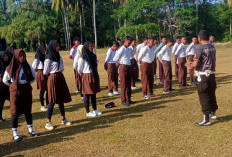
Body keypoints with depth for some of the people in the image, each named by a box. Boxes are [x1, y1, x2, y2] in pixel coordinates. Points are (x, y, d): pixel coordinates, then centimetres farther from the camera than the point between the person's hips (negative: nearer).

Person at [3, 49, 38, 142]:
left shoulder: (27, 66, 0)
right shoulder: (11, 68, -10)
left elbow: (34, 76, 16)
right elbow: (5, 80, 2)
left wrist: (28, 83, 9)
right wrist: (13, 85, 5)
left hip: (27, 90, 4)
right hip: (15, 91, -3)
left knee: (28, 110, 12)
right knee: (15, 112, 2)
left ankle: (31, 130, 24)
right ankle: (15, 134, 9)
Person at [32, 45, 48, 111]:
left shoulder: (45, 57, 12)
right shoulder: (37, 59, -7)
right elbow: (33, 68, -7)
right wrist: (39, 71, 4)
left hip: (46, 75, 6)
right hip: (41, 75, -6)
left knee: (48, 90, 6)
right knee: (42, 91, -1)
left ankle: (47, 104, 17)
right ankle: (42, 106, 8)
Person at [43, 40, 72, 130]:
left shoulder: (59, 56, 9)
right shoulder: (48, 58, -13)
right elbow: (45, 72, -8)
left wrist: (58, 73, 6)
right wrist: (53, 74, 6)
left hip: (60, 78, 7)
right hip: (53, 79, -7)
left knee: (61, 99, 12)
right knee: (53, 101, -6)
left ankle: (63, 119, 22)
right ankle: (48, 122, 2)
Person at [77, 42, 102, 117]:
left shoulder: (93, 56, 9)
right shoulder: (82, 58, -13)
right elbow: (79, 69, -9)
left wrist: (96, 75, 10)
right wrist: (84, 76, 1)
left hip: (94, 76, 7)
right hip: (87, 77, -7)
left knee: (93, 94, 14)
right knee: (87, 94, 1)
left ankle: (95, 109, 25)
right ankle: (88, 112, 9)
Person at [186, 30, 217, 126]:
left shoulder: (200, 49, -16)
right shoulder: (212, 48, 7)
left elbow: (195, 65, -17)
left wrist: (190, 66, 6)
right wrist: (194, 64, 18)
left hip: (203, 76, -7)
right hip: (211, 74, 7)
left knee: (204, 97, -1)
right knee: (211, 94, 20)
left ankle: (206, 119, 4)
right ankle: (213, 113, 36)